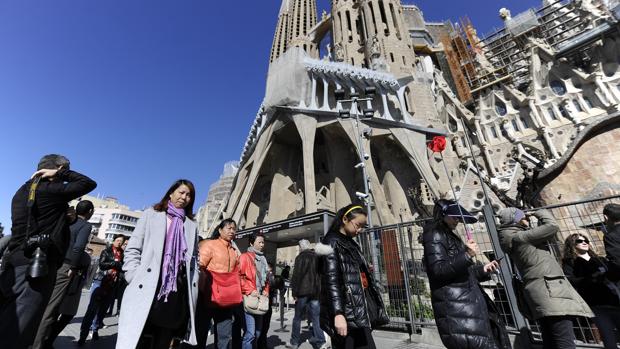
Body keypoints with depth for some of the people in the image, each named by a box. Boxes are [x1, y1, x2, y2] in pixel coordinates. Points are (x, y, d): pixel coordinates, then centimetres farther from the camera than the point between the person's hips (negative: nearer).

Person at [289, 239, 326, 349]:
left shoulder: (301, 257, -8)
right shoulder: (317, 257, 9)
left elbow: (296, 275, -13)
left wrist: (294, 292, -7)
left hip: (303, 291, -4)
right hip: (316, 292, 5)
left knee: (297, 318, 10)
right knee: (316, 318, 8)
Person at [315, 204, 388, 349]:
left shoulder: (351, 244, 17)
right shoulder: (333, 243, -8)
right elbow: (331, 280, -16)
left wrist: (374, 308, 19)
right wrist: (338, 313, -24)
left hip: (359, 310, 8)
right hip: (347, 312, -8)